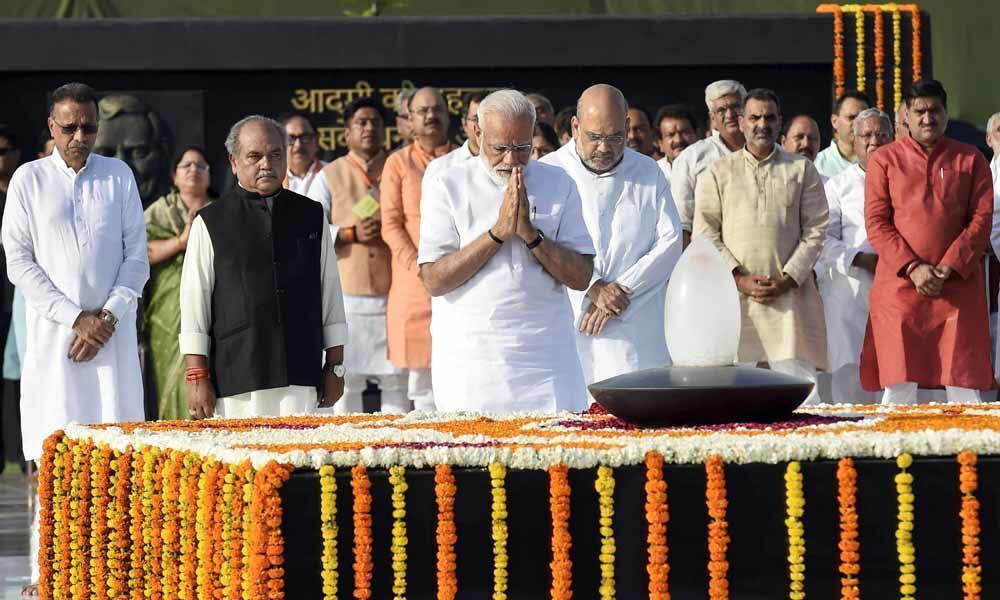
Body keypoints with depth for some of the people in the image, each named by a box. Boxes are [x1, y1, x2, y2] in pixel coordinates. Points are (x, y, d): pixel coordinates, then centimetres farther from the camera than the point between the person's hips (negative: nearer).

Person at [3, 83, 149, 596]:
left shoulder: (118, 177, 8)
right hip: (53, 332, -1)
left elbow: (137, 258, 8)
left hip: (113, 332, 1)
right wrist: (76, 319, -7)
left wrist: (108, 316, -6)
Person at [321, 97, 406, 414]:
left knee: (396, 380, -1)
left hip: (393, 293, 1)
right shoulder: (330, 175, 9)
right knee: (347, 380, -2)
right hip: (346, 293, -1)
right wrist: (351, 234, -11)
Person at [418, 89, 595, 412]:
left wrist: (529, 233, -12)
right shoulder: (450, 187, 1)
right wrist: (498, 232, -13)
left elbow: (581, 277, 1)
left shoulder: (558, 184, 6)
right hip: (468, 358, -1)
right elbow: (433, 280, -7)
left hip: (545, 355, 1)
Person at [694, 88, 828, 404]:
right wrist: (739, 279, -7)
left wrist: (788, 279, -6)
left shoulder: (802, 170, 12)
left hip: (789, 295, 0)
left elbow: (815, 230, 6)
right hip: (733, 295, 0)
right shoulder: (718, 173, 11)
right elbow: (705, 234, 5)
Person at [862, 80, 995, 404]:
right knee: (898, 387, -5)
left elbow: (982, 219, 4)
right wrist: (912, 268, -11)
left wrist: (948, 268, -9)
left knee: (964, 385, -3)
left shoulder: (970, 159, 11)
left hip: (958, 287, 1)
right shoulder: (884, 160, 8)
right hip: (899, 286, -1)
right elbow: (876, 223, 2)